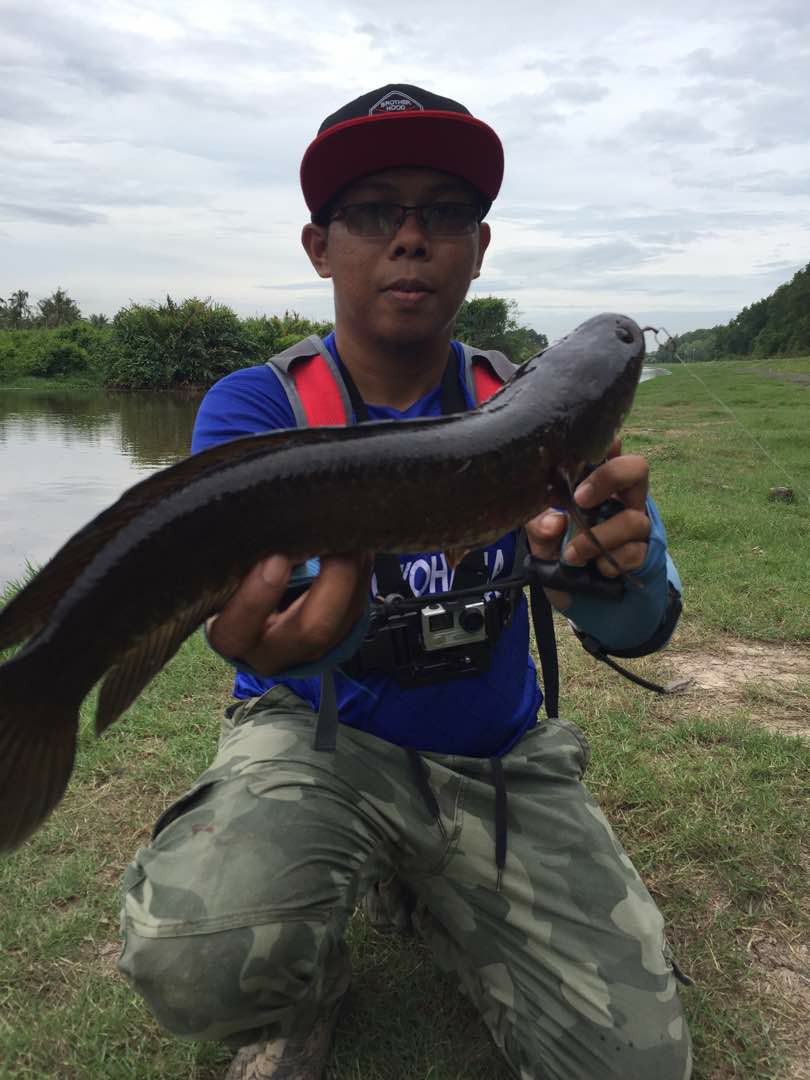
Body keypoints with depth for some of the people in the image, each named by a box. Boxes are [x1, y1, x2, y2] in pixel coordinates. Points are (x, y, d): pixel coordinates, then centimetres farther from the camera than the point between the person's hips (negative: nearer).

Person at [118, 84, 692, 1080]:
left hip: (499, 761, 4)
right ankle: (302, 997, 7)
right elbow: (275, 637, -25)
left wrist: (618, 549, -39)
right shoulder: (255, 407, -10)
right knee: (195, 952, -33)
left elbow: (634, 625, -14)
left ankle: (409, 893, 20)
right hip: (323, 736, -3)